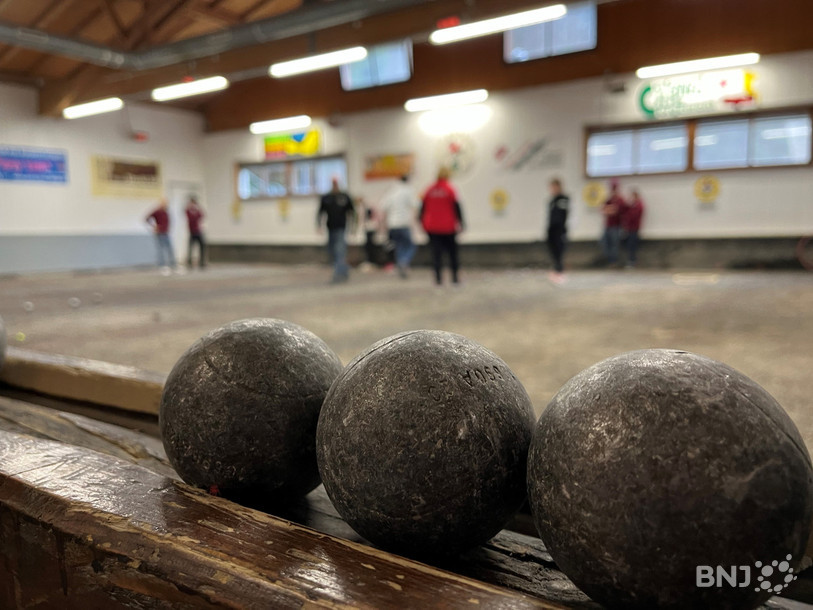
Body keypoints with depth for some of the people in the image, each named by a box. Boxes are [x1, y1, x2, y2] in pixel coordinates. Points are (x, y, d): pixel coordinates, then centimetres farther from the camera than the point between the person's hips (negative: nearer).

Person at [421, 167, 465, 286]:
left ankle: (439, 277, -6)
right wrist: (460, 223, -4)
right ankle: (455, 277, 14)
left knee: (436, 252, 2)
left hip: (432, 228, 2)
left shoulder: (430, 190, 4)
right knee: (452, 252, 11)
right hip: (448, 227, -2)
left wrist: (423, 223, 16)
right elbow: (456, 207, -8)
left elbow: (423, 208, 8)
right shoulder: (449, 189, -6)